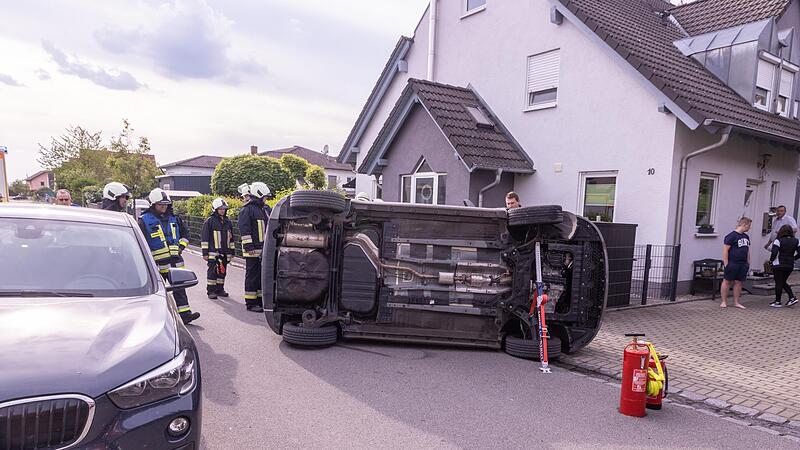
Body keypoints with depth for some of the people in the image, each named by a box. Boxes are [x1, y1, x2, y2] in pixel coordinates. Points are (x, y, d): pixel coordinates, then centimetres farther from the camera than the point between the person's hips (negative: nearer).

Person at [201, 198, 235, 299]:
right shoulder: (209, 221, -4)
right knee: (213, 271, -5)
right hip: (213, 252, -5)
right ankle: (211, 291, 2)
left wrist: (231, 251, 18)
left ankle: (220, 289, 20)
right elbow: (204, 238, -5)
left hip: (225, 253, 6)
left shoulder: (228, 222, 14)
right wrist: (205, 252, -8)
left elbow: (231, 238, 21)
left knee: (222, 271, 10)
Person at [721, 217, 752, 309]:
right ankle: (724, 302, 6)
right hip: (732, 263, -7)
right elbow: (725, 250, -12)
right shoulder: (731, 236, -9)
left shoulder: (746, 237, 15)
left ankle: (736, 302, 16)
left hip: (743, 264, 7)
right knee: (727, 281, 0)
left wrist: (748, 263, 17)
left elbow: (747, 250, 23)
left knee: (738, 282, 9)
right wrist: (726, 264, -16)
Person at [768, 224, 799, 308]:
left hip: (779, 265, -5)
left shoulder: (778, 241, -11)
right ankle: (792, 298, 10)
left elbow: (774, 253, -19)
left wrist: (771, 260, -3)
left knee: (778, 283, 2)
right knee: (784, 282, 20)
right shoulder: (795, 241, 4)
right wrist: (793, 258, 17)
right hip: (790, 265, 5)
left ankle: (777, 302, 8)